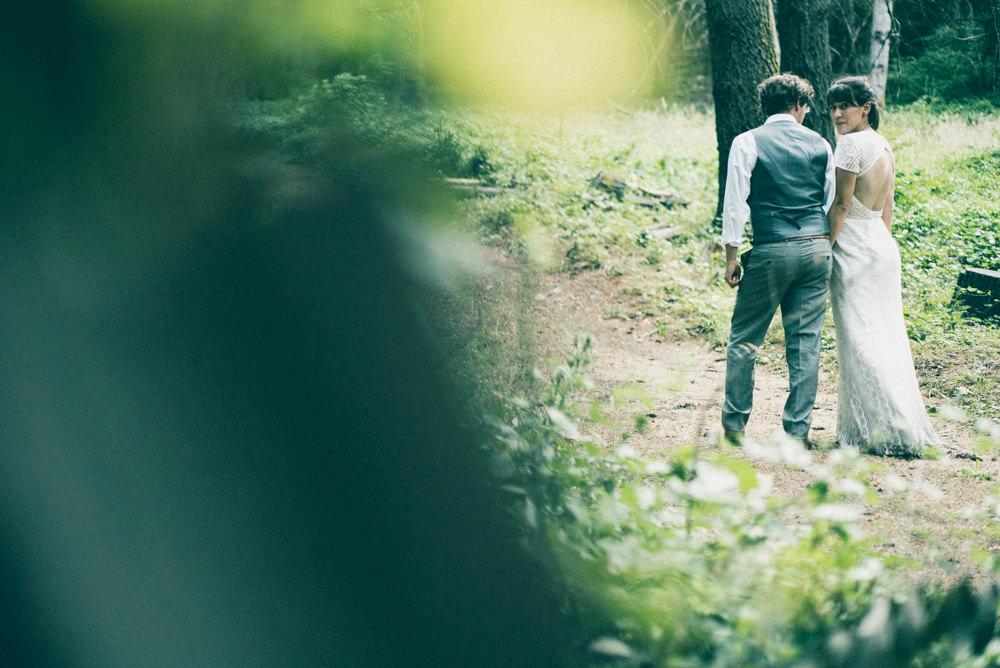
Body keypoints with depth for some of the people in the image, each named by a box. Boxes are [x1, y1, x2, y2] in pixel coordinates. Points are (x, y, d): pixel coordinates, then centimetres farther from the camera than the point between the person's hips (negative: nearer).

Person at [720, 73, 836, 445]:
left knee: (744, 339, 9)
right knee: (806, 341, 6)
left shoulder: (748, 143, -1)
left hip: (771, 251, -3)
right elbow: (832, 203, 12)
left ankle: (735, 424, 13)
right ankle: (798, 431, 8)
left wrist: (731, 257, 0)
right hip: (817, 248, 3)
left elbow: (735, 204, -4)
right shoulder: (820, 145, 9)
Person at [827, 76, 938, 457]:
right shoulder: (884, 146, 12)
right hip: (883, 248, 9)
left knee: (859, 339, -5)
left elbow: (842, 204, -17)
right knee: (887, 338, 10)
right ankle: (906, 425, 13)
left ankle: (889, 429, -7)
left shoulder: (852, 143, -15)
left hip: (855, 251, -9)